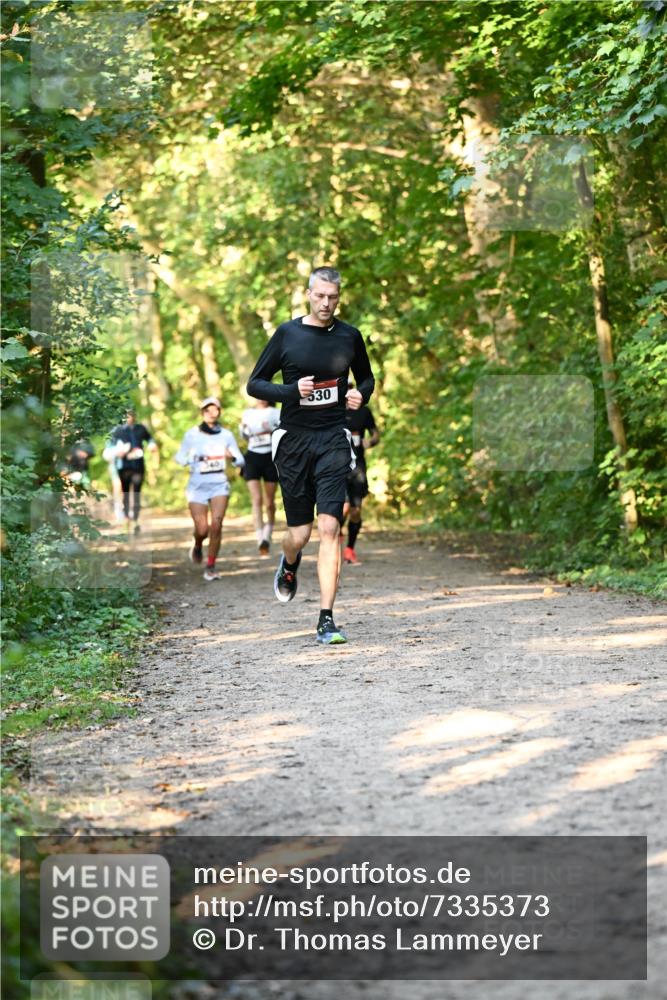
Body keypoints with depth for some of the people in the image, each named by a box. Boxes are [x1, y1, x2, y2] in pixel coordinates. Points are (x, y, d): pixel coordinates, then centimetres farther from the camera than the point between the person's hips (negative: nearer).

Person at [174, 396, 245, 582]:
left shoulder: (226, 435, 3)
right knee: (202, 529, -6)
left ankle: (211, 566, -3)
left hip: (219, 485, 1)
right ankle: (197, 546, 31)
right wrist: (192, 458, -15)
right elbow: (179, 457, 7)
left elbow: (240, 461, 4)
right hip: (197, 486, -1)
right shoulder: (192, 434, 0)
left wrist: (233, 457, -19)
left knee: (216, 524, -15)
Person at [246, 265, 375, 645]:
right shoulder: (287, 334, 1)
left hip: (333, 440, 0)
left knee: (329, 528, -12)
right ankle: (289, 565, 43)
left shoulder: (349, 336, 6)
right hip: (294, 439, 0)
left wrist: (361, 395, 1)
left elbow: (366, 377, 23)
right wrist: (292, 392, -14)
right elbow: (255, 384, 4)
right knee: (299, 533, 4)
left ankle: (327, 620, -10)